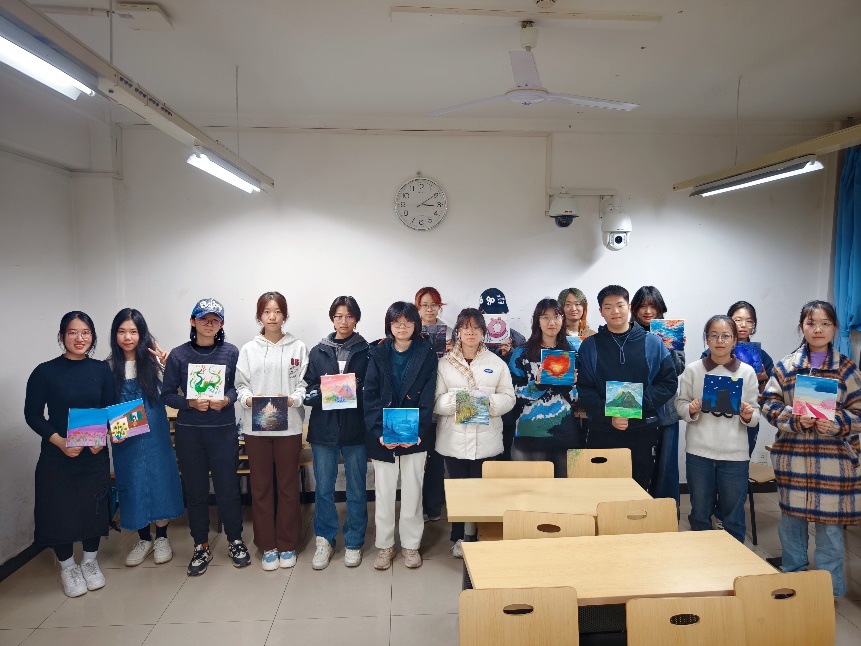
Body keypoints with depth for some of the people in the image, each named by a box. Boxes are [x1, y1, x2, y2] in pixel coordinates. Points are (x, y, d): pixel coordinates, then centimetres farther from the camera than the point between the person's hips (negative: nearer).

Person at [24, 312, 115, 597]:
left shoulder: (101, 370, 0)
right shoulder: (45, 372, -7)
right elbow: (33, 414, -5)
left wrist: (101, 437, -13)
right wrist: (59, 441, -17)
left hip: (94, 454, 2)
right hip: (57, 455, -2)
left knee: (94, 507, 10)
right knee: (60, 509, 7)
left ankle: (90, 561, 33)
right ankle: (67, 567, 29)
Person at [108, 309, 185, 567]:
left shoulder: (152, 360, -5)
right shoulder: (109, 366, -1)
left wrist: (167, 367, -19)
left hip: (154, 433, -1)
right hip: (125, 436, 2)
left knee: (159, 478, 6)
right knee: (132, 483, 9)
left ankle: (161, 537, 23)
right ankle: (144, 539, 26)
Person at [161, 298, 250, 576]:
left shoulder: (231, 352, -1)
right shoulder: (178, 355, 0)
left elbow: (238, 386, 4)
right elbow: (167, 395, 2)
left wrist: (226, 400, -16)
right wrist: (190, 403, -15)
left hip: (223, 429, -1)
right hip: (189, 432, 1)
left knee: (228, 487, 4)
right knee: (195, 490, 10)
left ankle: (235, 541, 24)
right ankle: (201, 547, 26)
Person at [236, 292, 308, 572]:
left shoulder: (298, 348, 1)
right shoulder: (248, 349, 4)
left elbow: (304, 385, -1)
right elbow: (241, 385, 3)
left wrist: (291, 400, -18)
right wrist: (248, 400, -16)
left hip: (289, 426, -1)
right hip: (255, 426, 1)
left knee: (288, 486, 9)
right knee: (261, 486, 9)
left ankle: (287, 544, 23)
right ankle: (267, 546, 23)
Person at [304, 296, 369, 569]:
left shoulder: (366, 351, 1)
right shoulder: (318, 352, 6)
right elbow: (307, 389, 4)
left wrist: (356, 390, -17)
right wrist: (324, 392, -15)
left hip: (355, 428, -1)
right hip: (323, 428, 1)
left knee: (357, 488, 9)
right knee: (323, 488, 9)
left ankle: (353, 543, 24)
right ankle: (325, 540, 26)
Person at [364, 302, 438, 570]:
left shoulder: (426, 354, -1)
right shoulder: (377, 353, 0)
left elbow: (427, 399, -6)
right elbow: (370, 396, -5)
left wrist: (416, 432, -18)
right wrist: (379, 433, -17)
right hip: (382, 436, 1)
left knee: (412, 491, 8)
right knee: (384, 492, 8)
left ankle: (411, 544, 25)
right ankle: (385, 545, 25)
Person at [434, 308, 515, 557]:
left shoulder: (497, 363, 6)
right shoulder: (444, 363, 3)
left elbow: (509, 397, 3)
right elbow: (435, 400, -1)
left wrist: (489, 402, -16)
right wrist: (455, 401, -19)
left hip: (487, 440, 1)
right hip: (454, 439, 0)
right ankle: (459, 538, 23)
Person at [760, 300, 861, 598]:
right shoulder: (786, 365, 2)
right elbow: (769, 403, 0)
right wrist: (794, 418, -17)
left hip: (833, 459, -1)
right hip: (793, 455, 1)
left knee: (830, 522, 5)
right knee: (790, 517, 12)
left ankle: (830, 590, 23)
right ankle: (791, 579, 31)